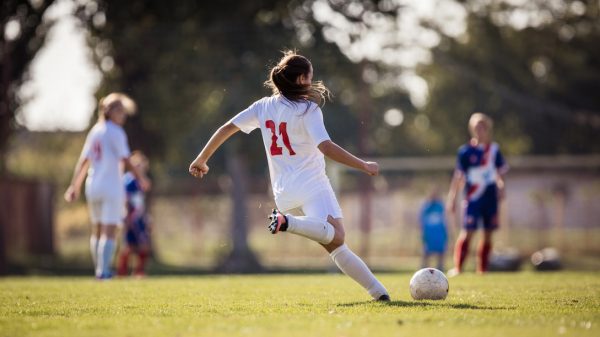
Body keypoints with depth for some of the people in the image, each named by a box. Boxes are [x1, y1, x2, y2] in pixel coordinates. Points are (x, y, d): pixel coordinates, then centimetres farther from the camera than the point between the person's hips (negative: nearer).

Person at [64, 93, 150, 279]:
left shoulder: (95, 131, 10)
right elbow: (125, 160, -14)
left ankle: (100, 269, 19)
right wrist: (141, 178, -3)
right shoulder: (115, 132, -9)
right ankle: (103, 270, -12)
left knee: (97, 230, 15)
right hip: (112, 186, -7)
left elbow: (83, 161, 11)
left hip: (93, 186, 7)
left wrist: (75, 186, 14)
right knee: (109, 231, -6)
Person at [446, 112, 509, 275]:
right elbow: (458, 177, -1)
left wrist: (501, 187, 2)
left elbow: (500, 172, 17)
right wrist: (452, 199, -3)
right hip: (473, 198, -4)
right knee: (467, 232, -12)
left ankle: (482, 269, 14)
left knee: (488, 233, 5)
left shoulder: (494, 149, 7)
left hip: (491, 198, 4)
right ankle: (457, 267, -10)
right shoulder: (466, 151, -2)